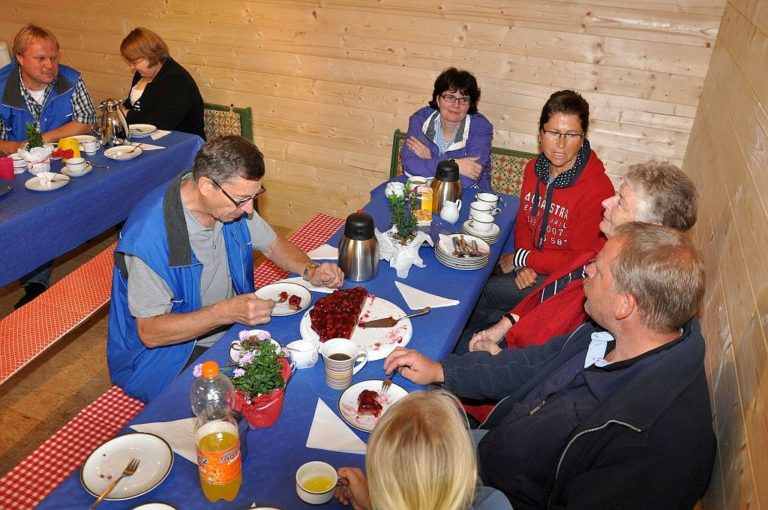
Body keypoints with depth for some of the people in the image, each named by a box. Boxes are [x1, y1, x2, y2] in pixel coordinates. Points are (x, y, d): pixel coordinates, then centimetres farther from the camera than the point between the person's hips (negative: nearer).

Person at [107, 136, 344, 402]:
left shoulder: (232, 200, -9)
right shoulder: (150, 235, -29)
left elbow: (272, 244, 8)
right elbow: (150, 332, -24)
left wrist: (310, 270, -12)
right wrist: (226, 312, -35)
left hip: (233, 325, 7)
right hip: (171, 350, -6)